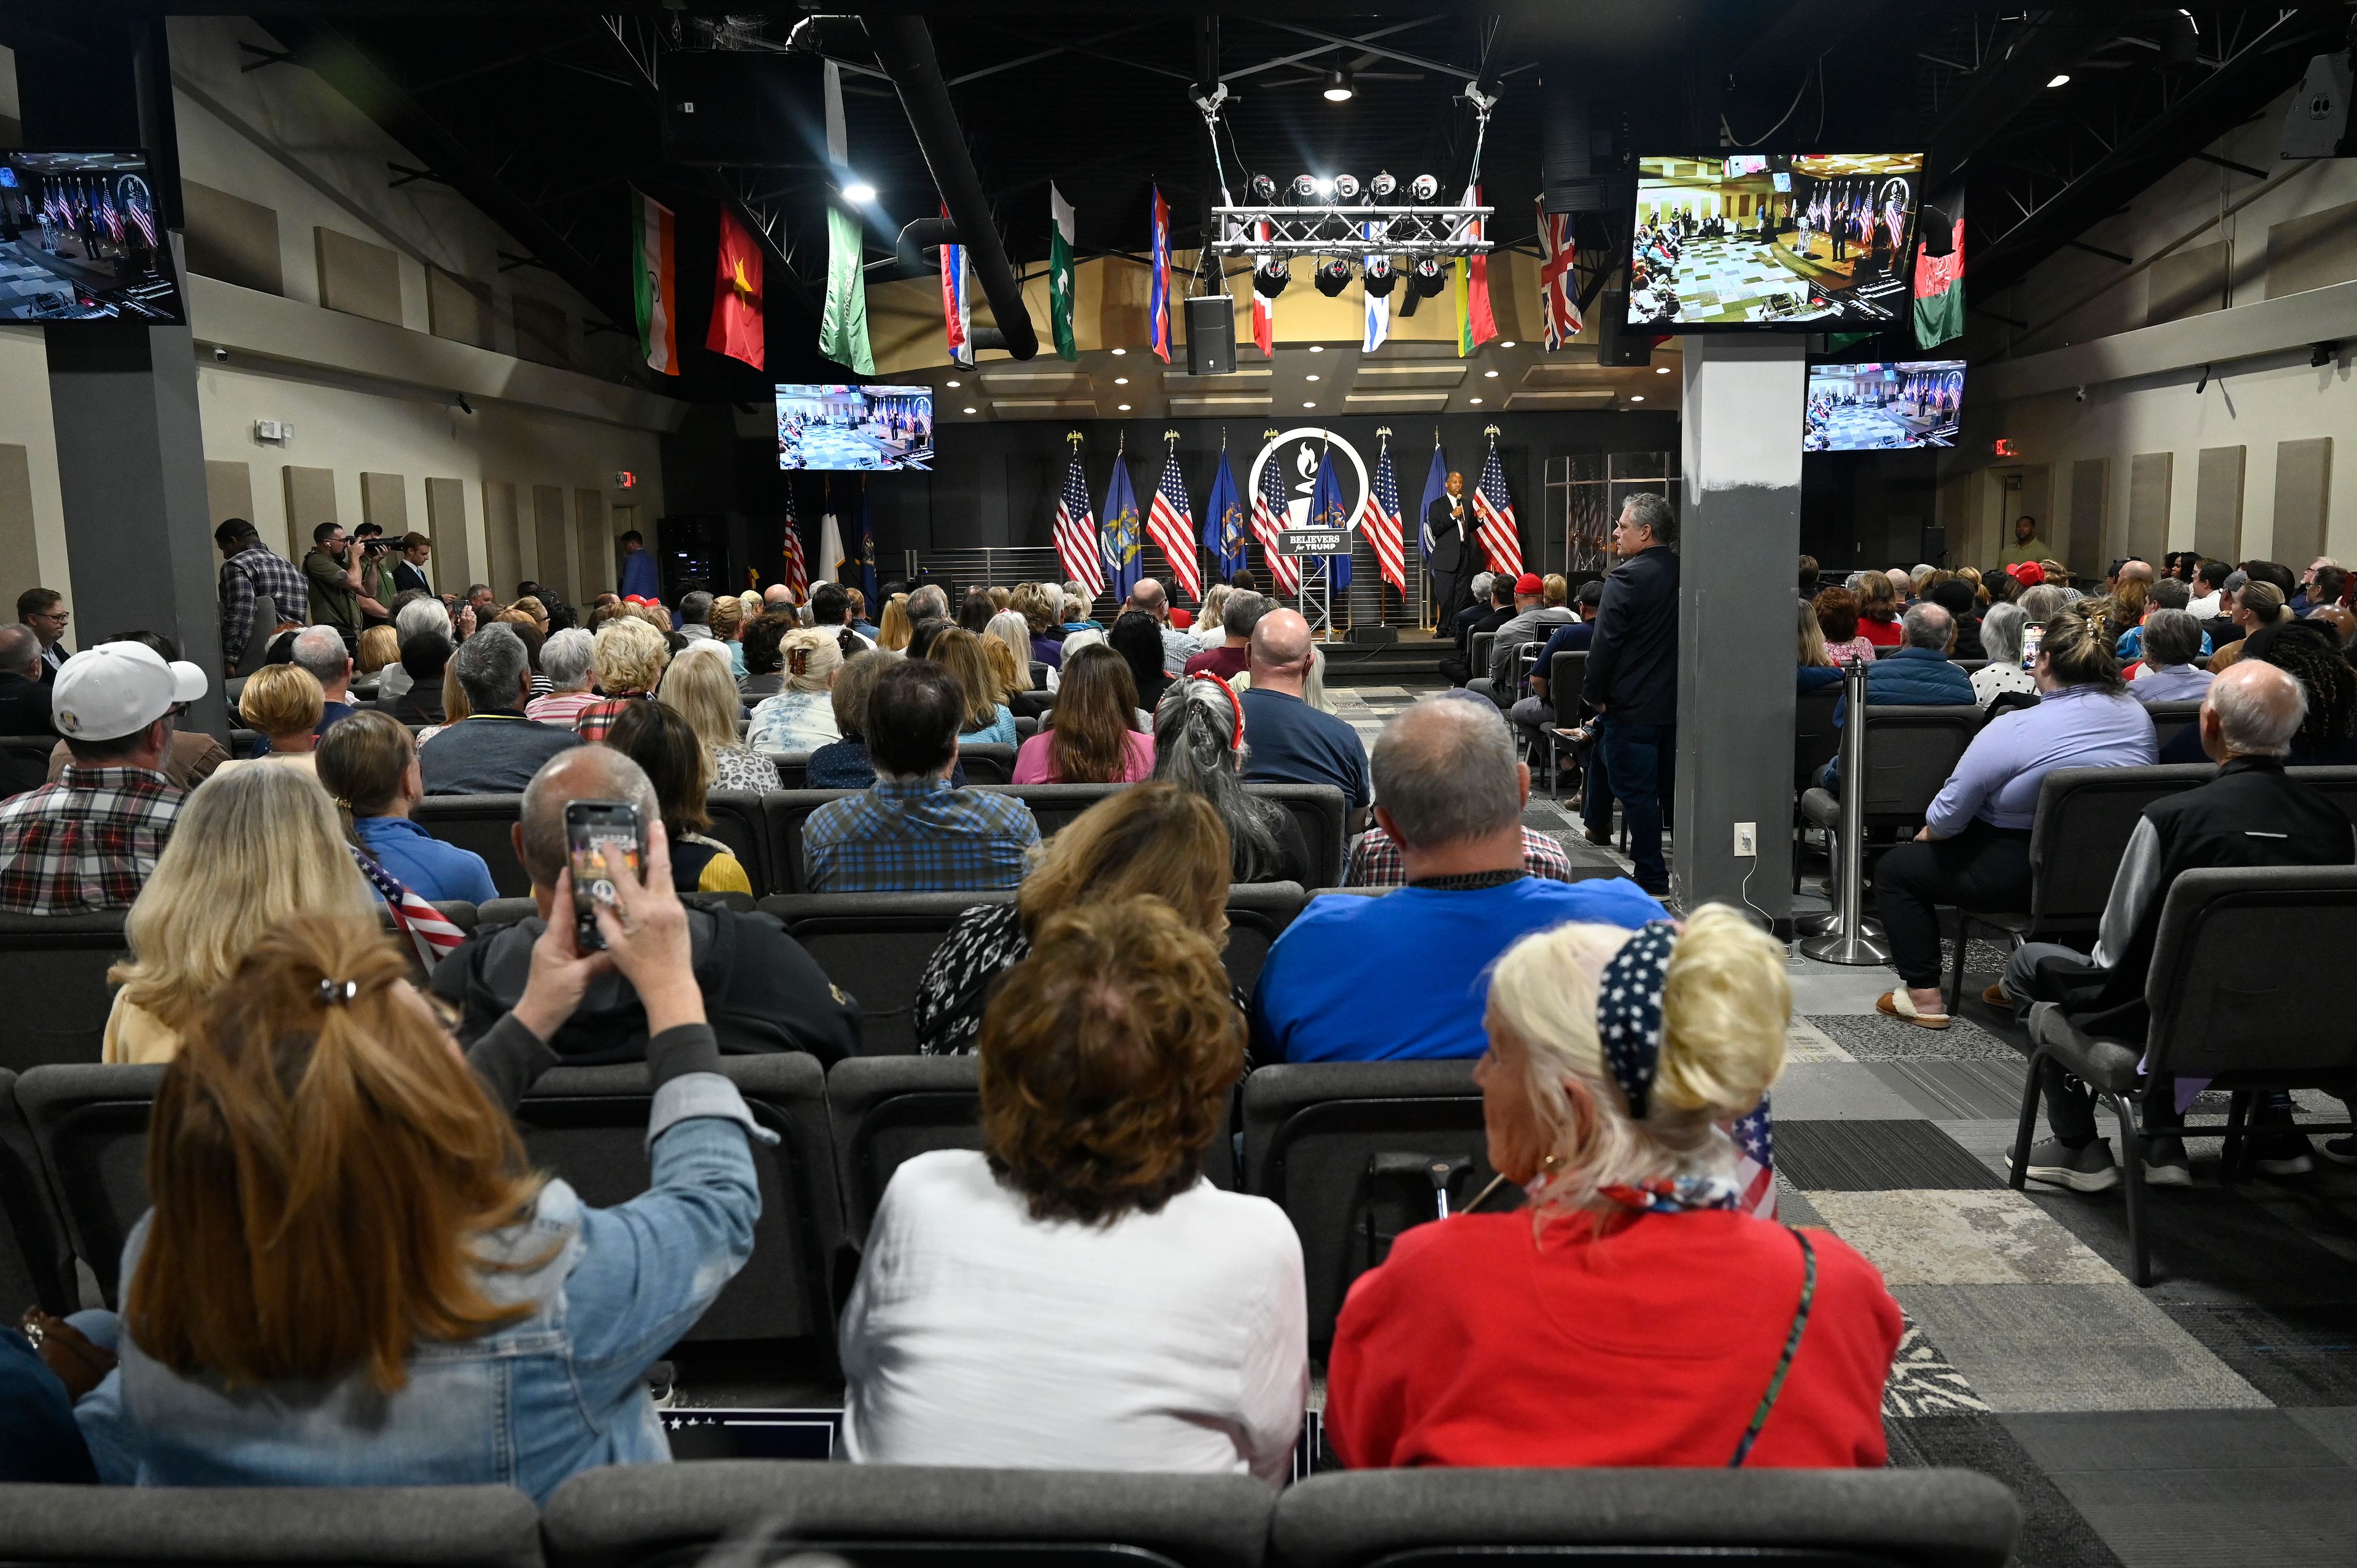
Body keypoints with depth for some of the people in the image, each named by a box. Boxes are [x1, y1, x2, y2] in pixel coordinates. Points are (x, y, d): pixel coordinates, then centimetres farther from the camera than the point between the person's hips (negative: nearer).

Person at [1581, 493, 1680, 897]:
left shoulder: (1626, 578, -15)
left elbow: (1605, 644, -17)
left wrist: (1594, 694, -6)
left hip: (1632, 706, -7)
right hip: (1675, 704, 8)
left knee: (1637, 793, 0)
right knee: (1671, 789, 15)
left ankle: (1652, 881, 3)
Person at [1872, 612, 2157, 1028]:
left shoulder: (2013, 730, -22)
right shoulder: (2137, 715, -2)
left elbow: (1948, 817, -17)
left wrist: (1926, 833, 6)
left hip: (2030, 876, -7)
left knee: (1895, 868, 9)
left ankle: (1923, 995, 6)